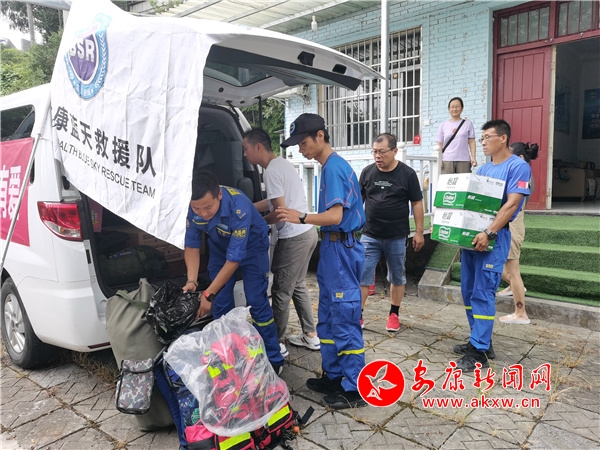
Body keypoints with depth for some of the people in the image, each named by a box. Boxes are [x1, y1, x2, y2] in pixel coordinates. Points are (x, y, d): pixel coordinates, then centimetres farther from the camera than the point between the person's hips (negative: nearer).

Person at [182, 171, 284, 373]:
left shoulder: (238, 206, -40)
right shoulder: (192, 207, -26)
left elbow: (234, 258, -35)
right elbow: (192, 246, -12)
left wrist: (209, 294, -34)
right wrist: (192, 281, -26)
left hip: (250, 246, -4)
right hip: (219, 246, 4)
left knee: (256, 301, -7)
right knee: (220, 305, 2)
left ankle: (273, 360, 7)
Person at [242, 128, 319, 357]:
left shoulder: (272, 170, -15)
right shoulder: (283, 164, 15)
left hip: (293, 238, -10)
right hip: (308, 232, 10)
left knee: (281, 291, 2)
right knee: (297, 285, 20)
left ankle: (278, 343, 15)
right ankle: (311, 335, 28)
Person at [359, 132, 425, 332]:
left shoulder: (407, 174, -6)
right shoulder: (367, 172, 1)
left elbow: (417, 204, -1)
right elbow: (359, 200, 9)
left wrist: (419, 232, -4)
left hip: (397, 237, -1)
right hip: (369, 236, 2)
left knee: (397, 277, 12)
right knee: (362, 276, 1)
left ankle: (394, 314, 28)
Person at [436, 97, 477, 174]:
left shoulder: (468, 124, 9)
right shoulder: (443, 125, 10)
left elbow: (471, 142, 7)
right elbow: (439, 144, 7)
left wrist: (473, 157, -3)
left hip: (464, 160, 0)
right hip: (447, 160, 0)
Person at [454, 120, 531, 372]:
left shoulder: (518, 166, -6)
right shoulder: (483, 169, 18)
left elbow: (512, 204, -16)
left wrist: (489, 233, -24)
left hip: (494, 237, -8)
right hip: (471, 235, 8)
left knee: (483, 294, -8)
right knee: (469, 291, 11)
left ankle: (479, 353, -2)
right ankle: (480, 341, 24)